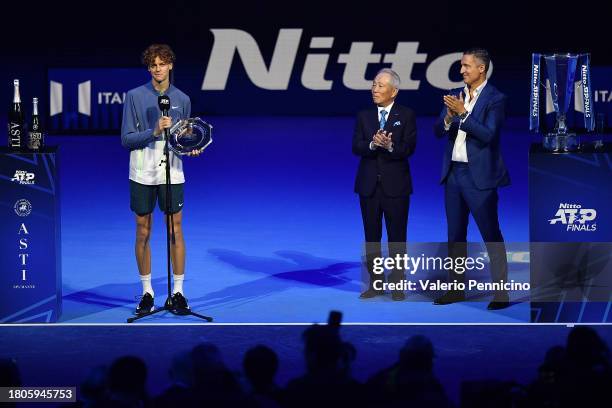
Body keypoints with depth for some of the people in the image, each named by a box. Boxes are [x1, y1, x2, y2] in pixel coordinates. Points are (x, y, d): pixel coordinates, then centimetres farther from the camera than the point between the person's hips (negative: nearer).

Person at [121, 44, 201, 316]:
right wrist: (154, 132, -19)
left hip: (172, 173, 1)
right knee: (143, 233, 5)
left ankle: (178, 292, 8)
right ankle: (147, 292, 14)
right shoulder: (135, 97, -1)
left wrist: (191, 148, -3)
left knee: (175, 231, 1)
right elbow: (126, 139, -5)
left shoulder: (182, 99, 7)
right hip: (142, 173, -1)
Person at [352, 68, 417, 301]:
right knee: (371, 236, 6)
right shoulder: (364, 116, 8)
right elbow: (356, 147, -3)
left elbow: (409, 148, -10)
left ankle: (397, 285, 7)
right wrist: (373, 144, -23)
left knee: (397, 236, 1)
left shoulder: (406, 115, 0)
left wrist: (390, 146, -28)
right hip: (369, 184, 3)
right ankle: (375, 284, 12)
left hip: (395, 184, -3)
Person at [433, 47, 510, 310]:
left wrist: (462, 113, -20)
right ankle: (456, 288, 20)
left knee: (491, 235, -4)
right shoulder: (456, 95, 11)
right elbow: (438, 131, 8)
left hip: (479, 176, -7)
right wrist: (449, 115, -12)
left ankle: (501, 293, -1)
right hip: (453, 173, 7)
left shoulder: (494, 99, -8)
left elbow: (488, 135, -18)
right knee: (455, 235, 12)